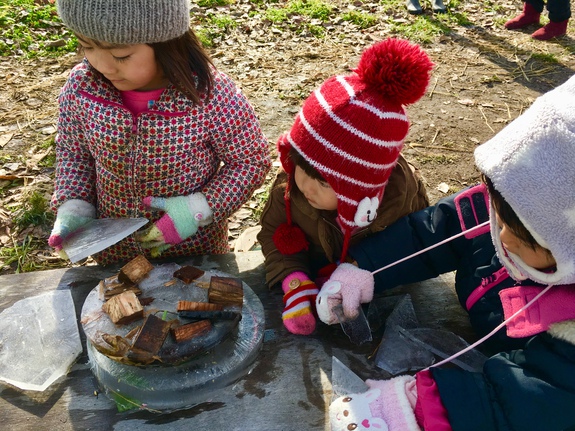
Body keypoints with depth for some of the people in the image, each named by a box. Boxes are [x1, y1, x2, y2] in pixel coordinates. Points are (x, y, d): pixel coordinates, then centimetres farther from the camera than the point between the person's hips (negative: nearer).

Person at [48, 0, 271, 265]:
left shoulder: (211, 94, -29)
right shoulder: (81, 87, -17)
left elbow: (252, 160, -15)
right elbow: (73, 152, 1)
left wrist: (201, 209, -25)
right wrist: (74, 207, -13)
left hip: (194, 243, -2)